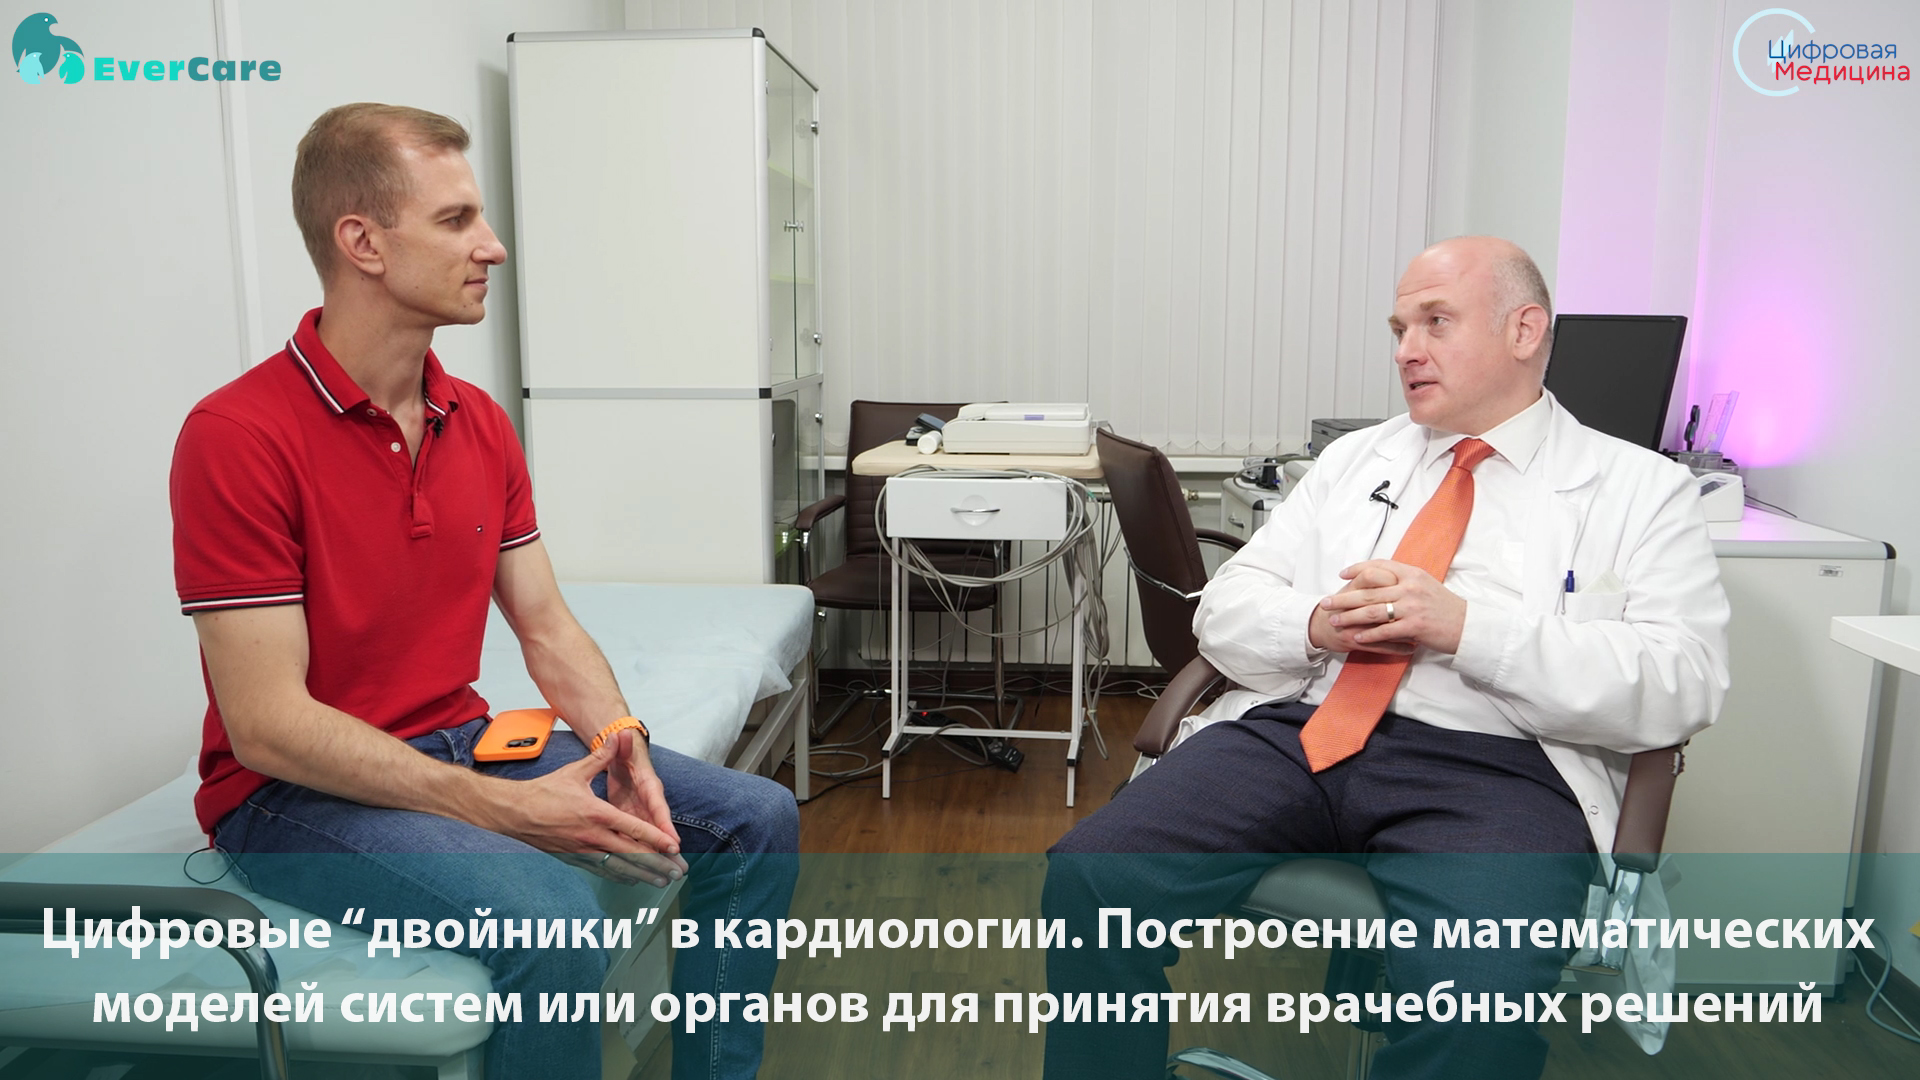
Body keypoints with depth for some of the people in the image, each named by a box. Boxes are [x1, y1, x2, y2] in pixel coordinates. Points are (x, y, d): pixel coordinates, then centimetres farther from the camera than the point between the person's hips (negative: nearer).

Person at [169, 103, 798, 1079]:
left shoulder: (480, 423, 5)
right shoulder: (238, 437, -18)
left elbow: (545, 625, 7)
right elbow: (266, 725, -21)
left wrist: (618, 738, -13)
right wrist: (503, 807, -27)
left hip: (462, 743, 7)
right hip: (298, 791, -7)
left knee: (756, 821, -1)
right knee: (551, 917, -34)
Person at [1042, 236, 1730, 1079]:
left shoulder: (1641, 491, 10)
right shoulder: (1353, 459, 21)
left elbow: (1681, 686, -4)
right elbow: (1223, 611, 17)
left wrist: (1464, 626, -14)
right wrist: (1316, 626, -6)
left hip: (1492, 766, -3)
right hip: (1297, 728, 4)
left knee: (1477, 1006, -33)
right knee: (1089, 879, -20)